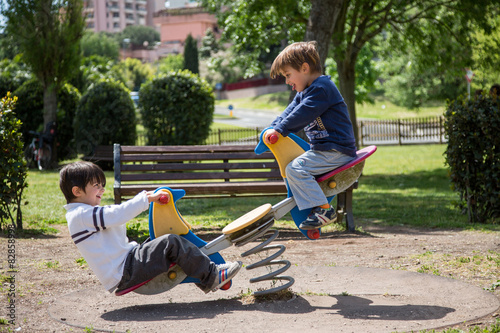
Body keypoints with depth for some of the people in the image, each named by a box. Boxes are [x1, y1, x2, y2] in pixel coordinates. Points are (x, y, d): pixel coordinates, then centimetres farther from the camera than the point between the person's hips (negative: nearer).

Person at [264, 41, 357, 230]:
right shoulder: (304, 92, 19)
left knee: (295, 168, -24)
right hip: (323, 149, 11)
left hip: (337, 151, -11)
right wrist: (271, 129, 0)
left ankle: (323, 209, -24)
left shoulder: (322, 88, -15)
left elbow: (302, 114, -23)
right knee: (290, 167, 20)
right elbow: (290, 111, 14)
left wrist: (279, 130, -21)